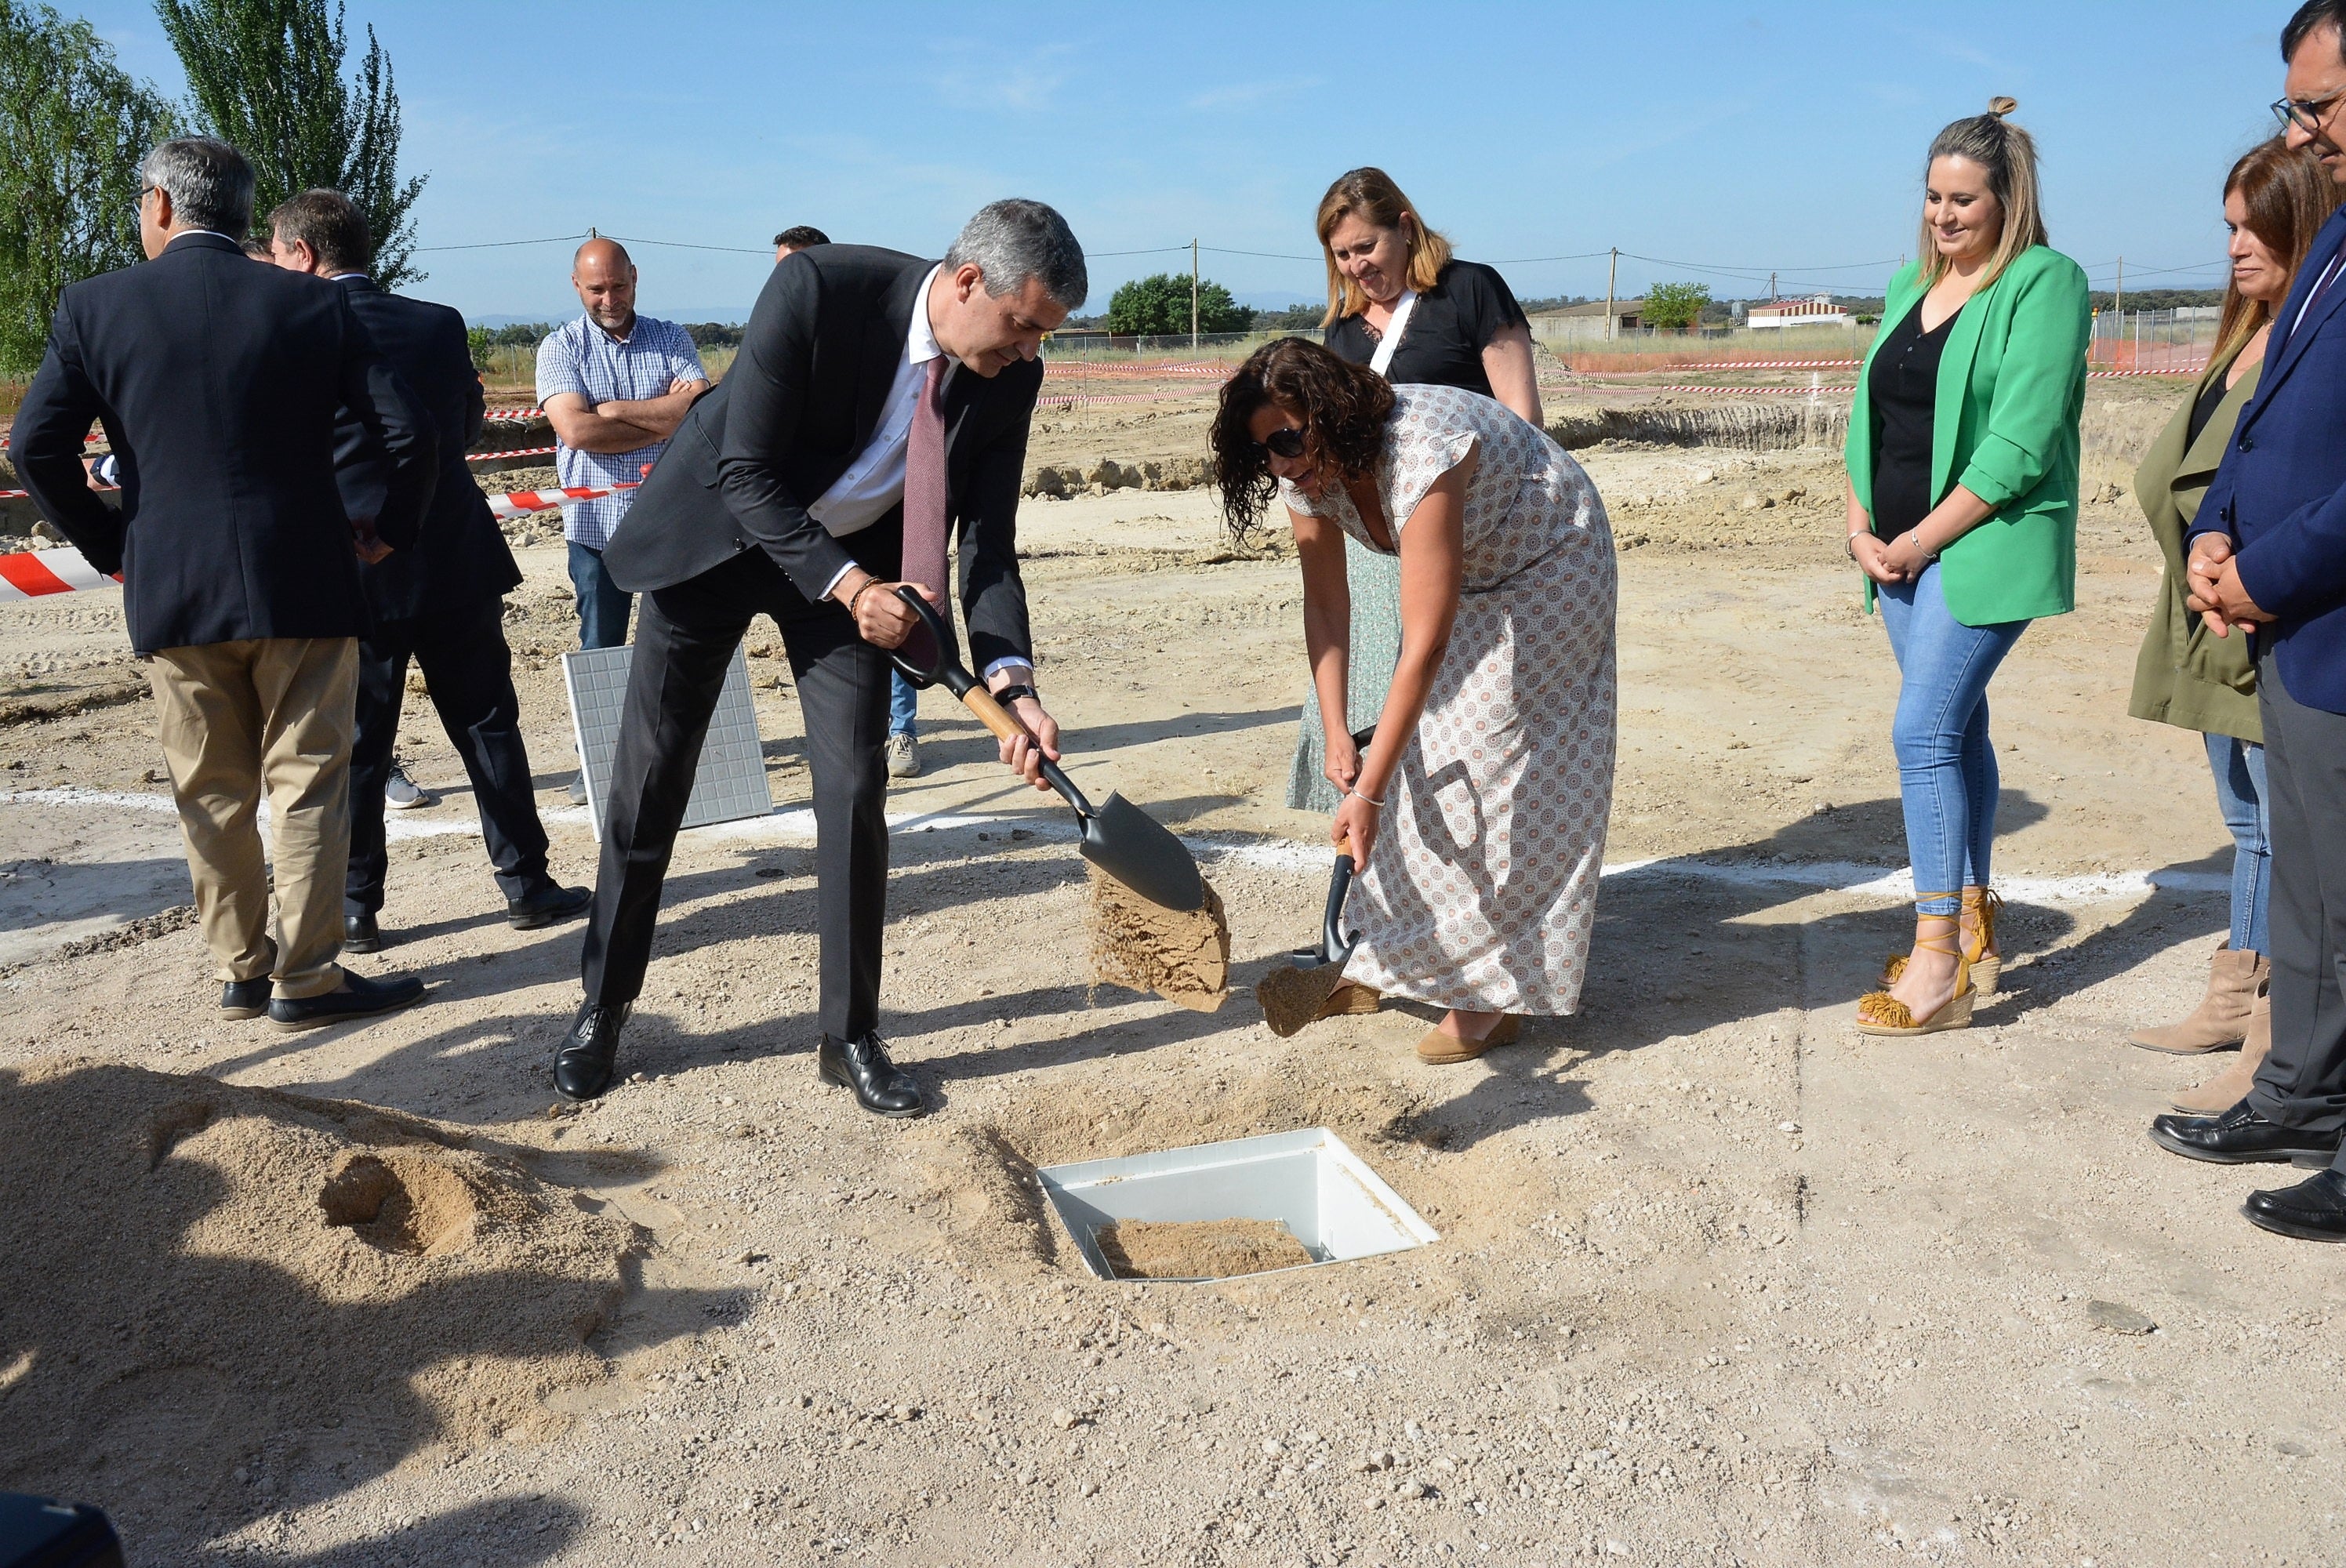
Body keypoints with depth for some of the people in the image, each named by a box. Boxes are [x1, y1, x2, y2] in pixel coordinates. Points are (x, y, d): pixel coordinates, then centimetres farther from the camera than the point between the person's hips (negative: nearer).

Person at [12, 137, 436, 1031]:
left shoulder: (95, 307, 0)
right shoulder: (312, 305, -2)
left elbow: (38, 447, -3)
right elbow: (406, 435, -7)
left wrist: (109, 546, 9)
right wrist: (390, 529, 7)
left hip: (169, 590, 1)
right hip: (303, 586, -1)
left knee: (211, 794, 13)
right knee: (306, 782, 6)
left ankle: (241, 969, 22)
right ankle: (306, 979, 8)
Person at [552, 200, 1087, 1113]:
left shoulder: (1008, 380, -15)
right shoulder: (817, 290, -28)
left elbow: (988, 544, -13)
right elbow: (749, 475, -25)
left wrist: (1011, 683, -27)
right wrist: (848, 586, -34)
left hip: (858, 562, 3)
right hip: (720, 529, -2)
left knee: (854, 790, -5)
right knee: (649, 781, 4)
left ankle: (851, 1037, 11)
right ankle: (602, 1007, 23)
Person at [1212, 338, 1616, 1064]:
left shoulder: (1421, 454, -39)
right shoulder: (1307, 473, -16)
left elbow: (1425, 647, -41)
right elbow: (1325, 605, -10)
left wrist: (1368, 791, -41)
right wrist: (1336, 732, -21)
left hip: (1546, 570, -7)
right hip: (1467, 578, 7)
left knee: (1499, 768, -11)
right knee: (1425, 752, 3)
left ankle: (1498, 996, -4)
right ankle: (1398, 954, 15)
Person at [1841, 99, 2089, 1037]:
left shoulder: (2044, 282, -7)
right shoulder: (1911, 284, 15)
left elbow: (2021, 443, -16)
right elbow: (1871, 414, 14)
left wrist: (1924, 538, -15)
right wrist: (1861, 525, 1)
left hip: (1985, 546, -7)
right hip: (1902, 552, 7)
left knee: (1924, 732, -14)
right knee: (1957, 727, 13)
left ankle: (1938, 962, -9)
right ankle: (1973, 927, 24)